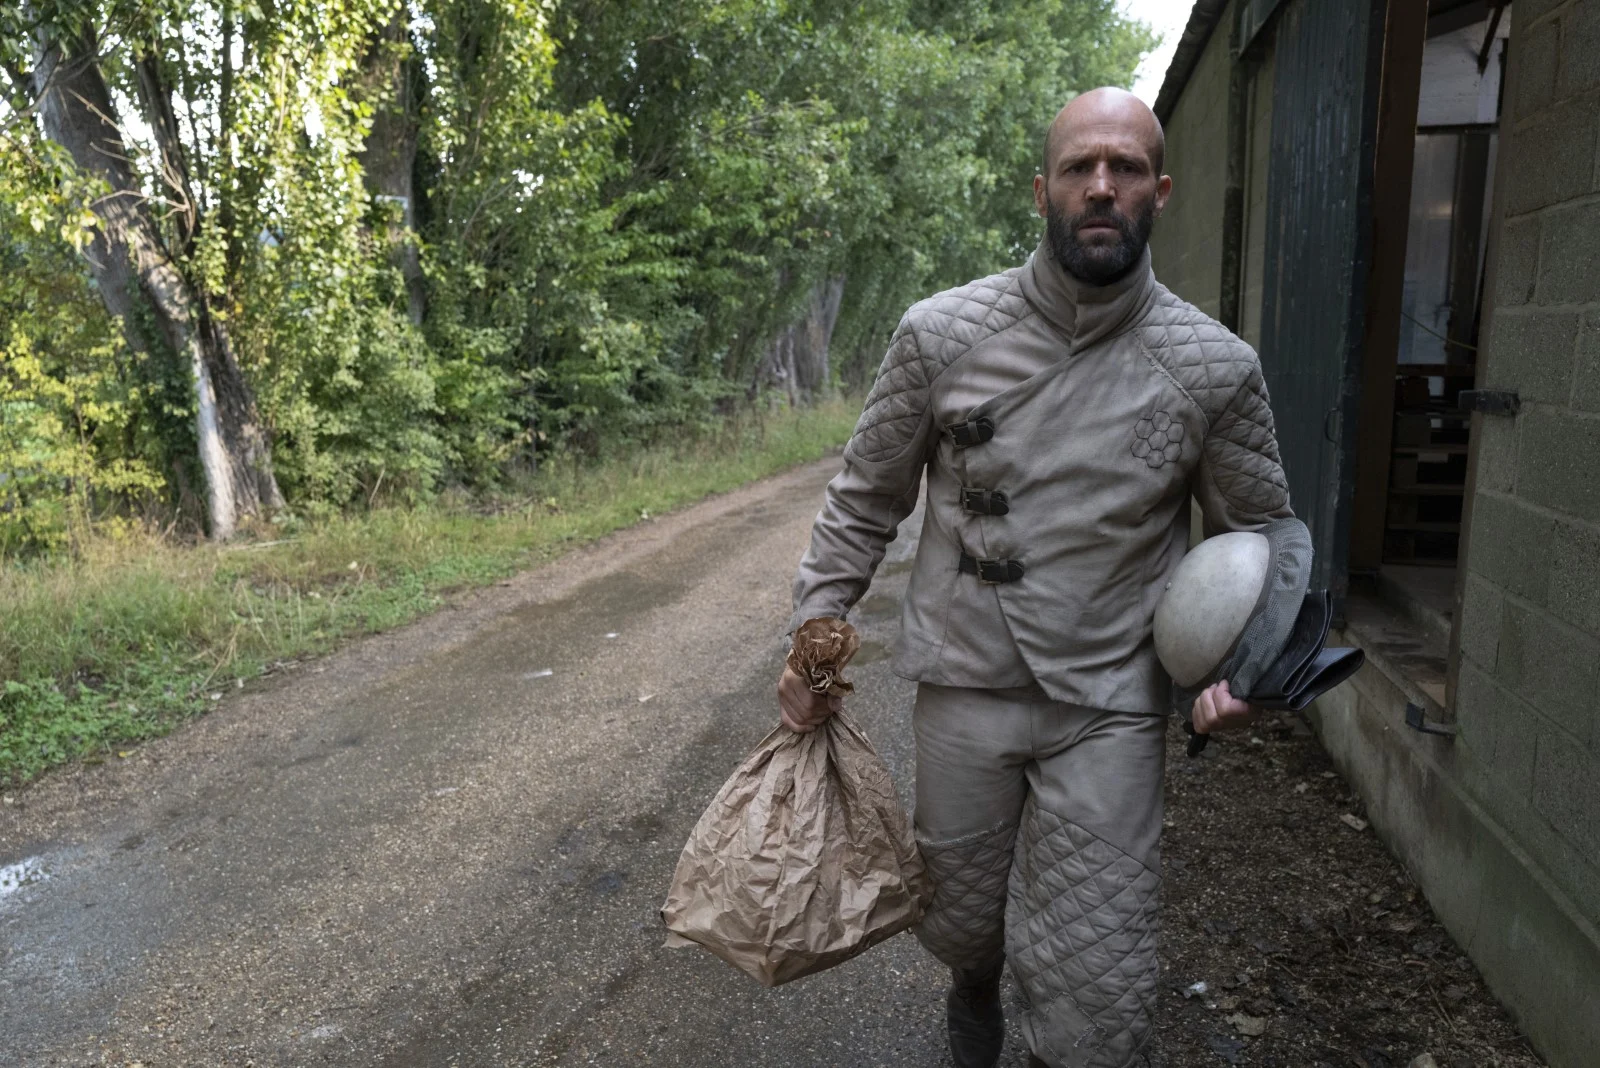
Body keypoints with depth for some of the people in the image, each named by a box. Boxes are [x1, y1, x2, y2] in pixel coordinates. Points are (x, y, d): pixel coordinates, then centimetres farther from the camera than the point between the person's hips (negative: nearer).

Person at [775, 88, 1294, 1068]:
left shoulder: (1214, 368, -6)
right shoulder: (940, 335, -6)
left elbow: (1259, 535, 7)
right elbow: (866, 499, 5)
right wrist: (816, 625, 0)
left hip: (1108, 709, -1)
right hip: (963, 690, 1)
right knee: (960, 924, 22)